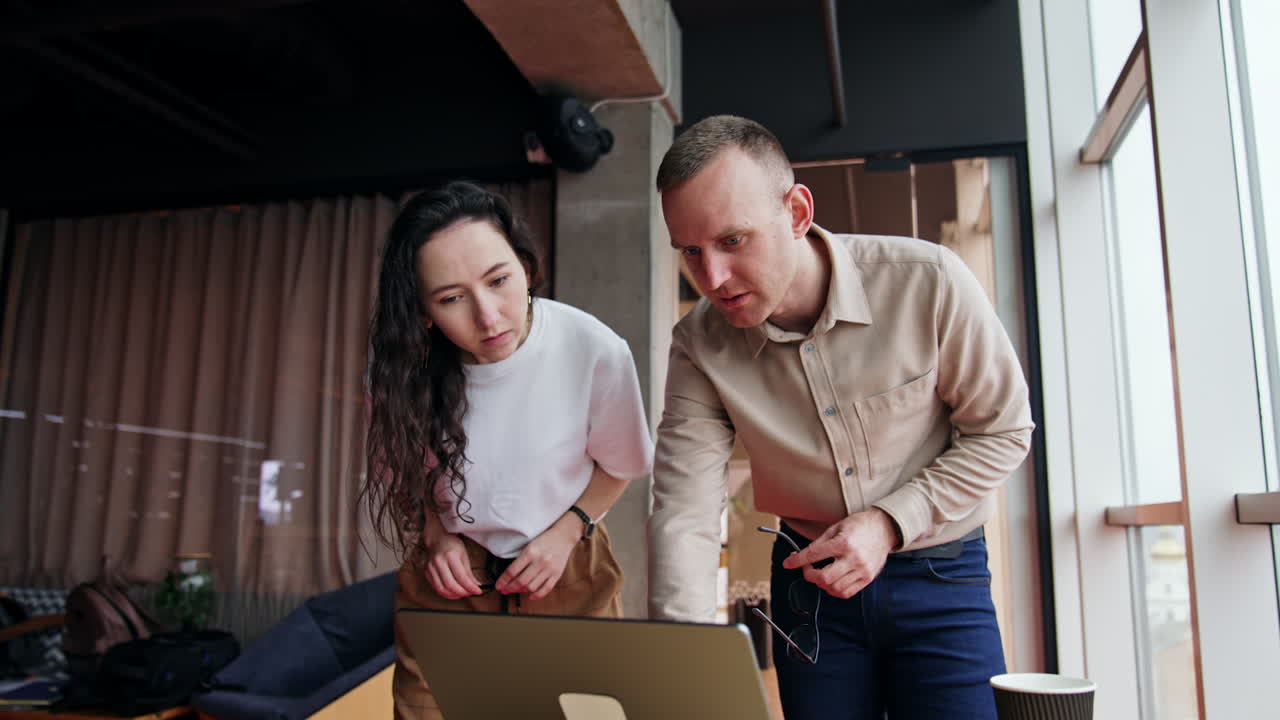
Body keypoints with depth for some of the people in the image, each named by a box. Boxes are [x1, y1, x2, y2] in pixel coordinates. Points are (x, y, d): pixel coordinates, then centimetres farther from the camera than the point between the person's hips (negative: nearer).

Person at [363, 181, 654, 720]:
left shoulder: (595, 350, -23)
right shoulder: (402, 363, -18)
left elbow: (620, 463, -3)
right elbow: (399, 471, 3)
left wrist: (566, 532, -14)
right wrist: (435, 535, -11)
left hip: (567, 575, 0)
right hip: (447, 581, 1)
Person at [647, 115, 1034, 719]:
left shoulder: (926, 282, -22)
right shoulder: (700, 346, -14)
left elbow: (1003, 431, -10)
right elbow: (683, 511, -18)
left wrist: (890, 523, -20)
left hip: (940, 574, -1)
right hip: (808, 574, 2)